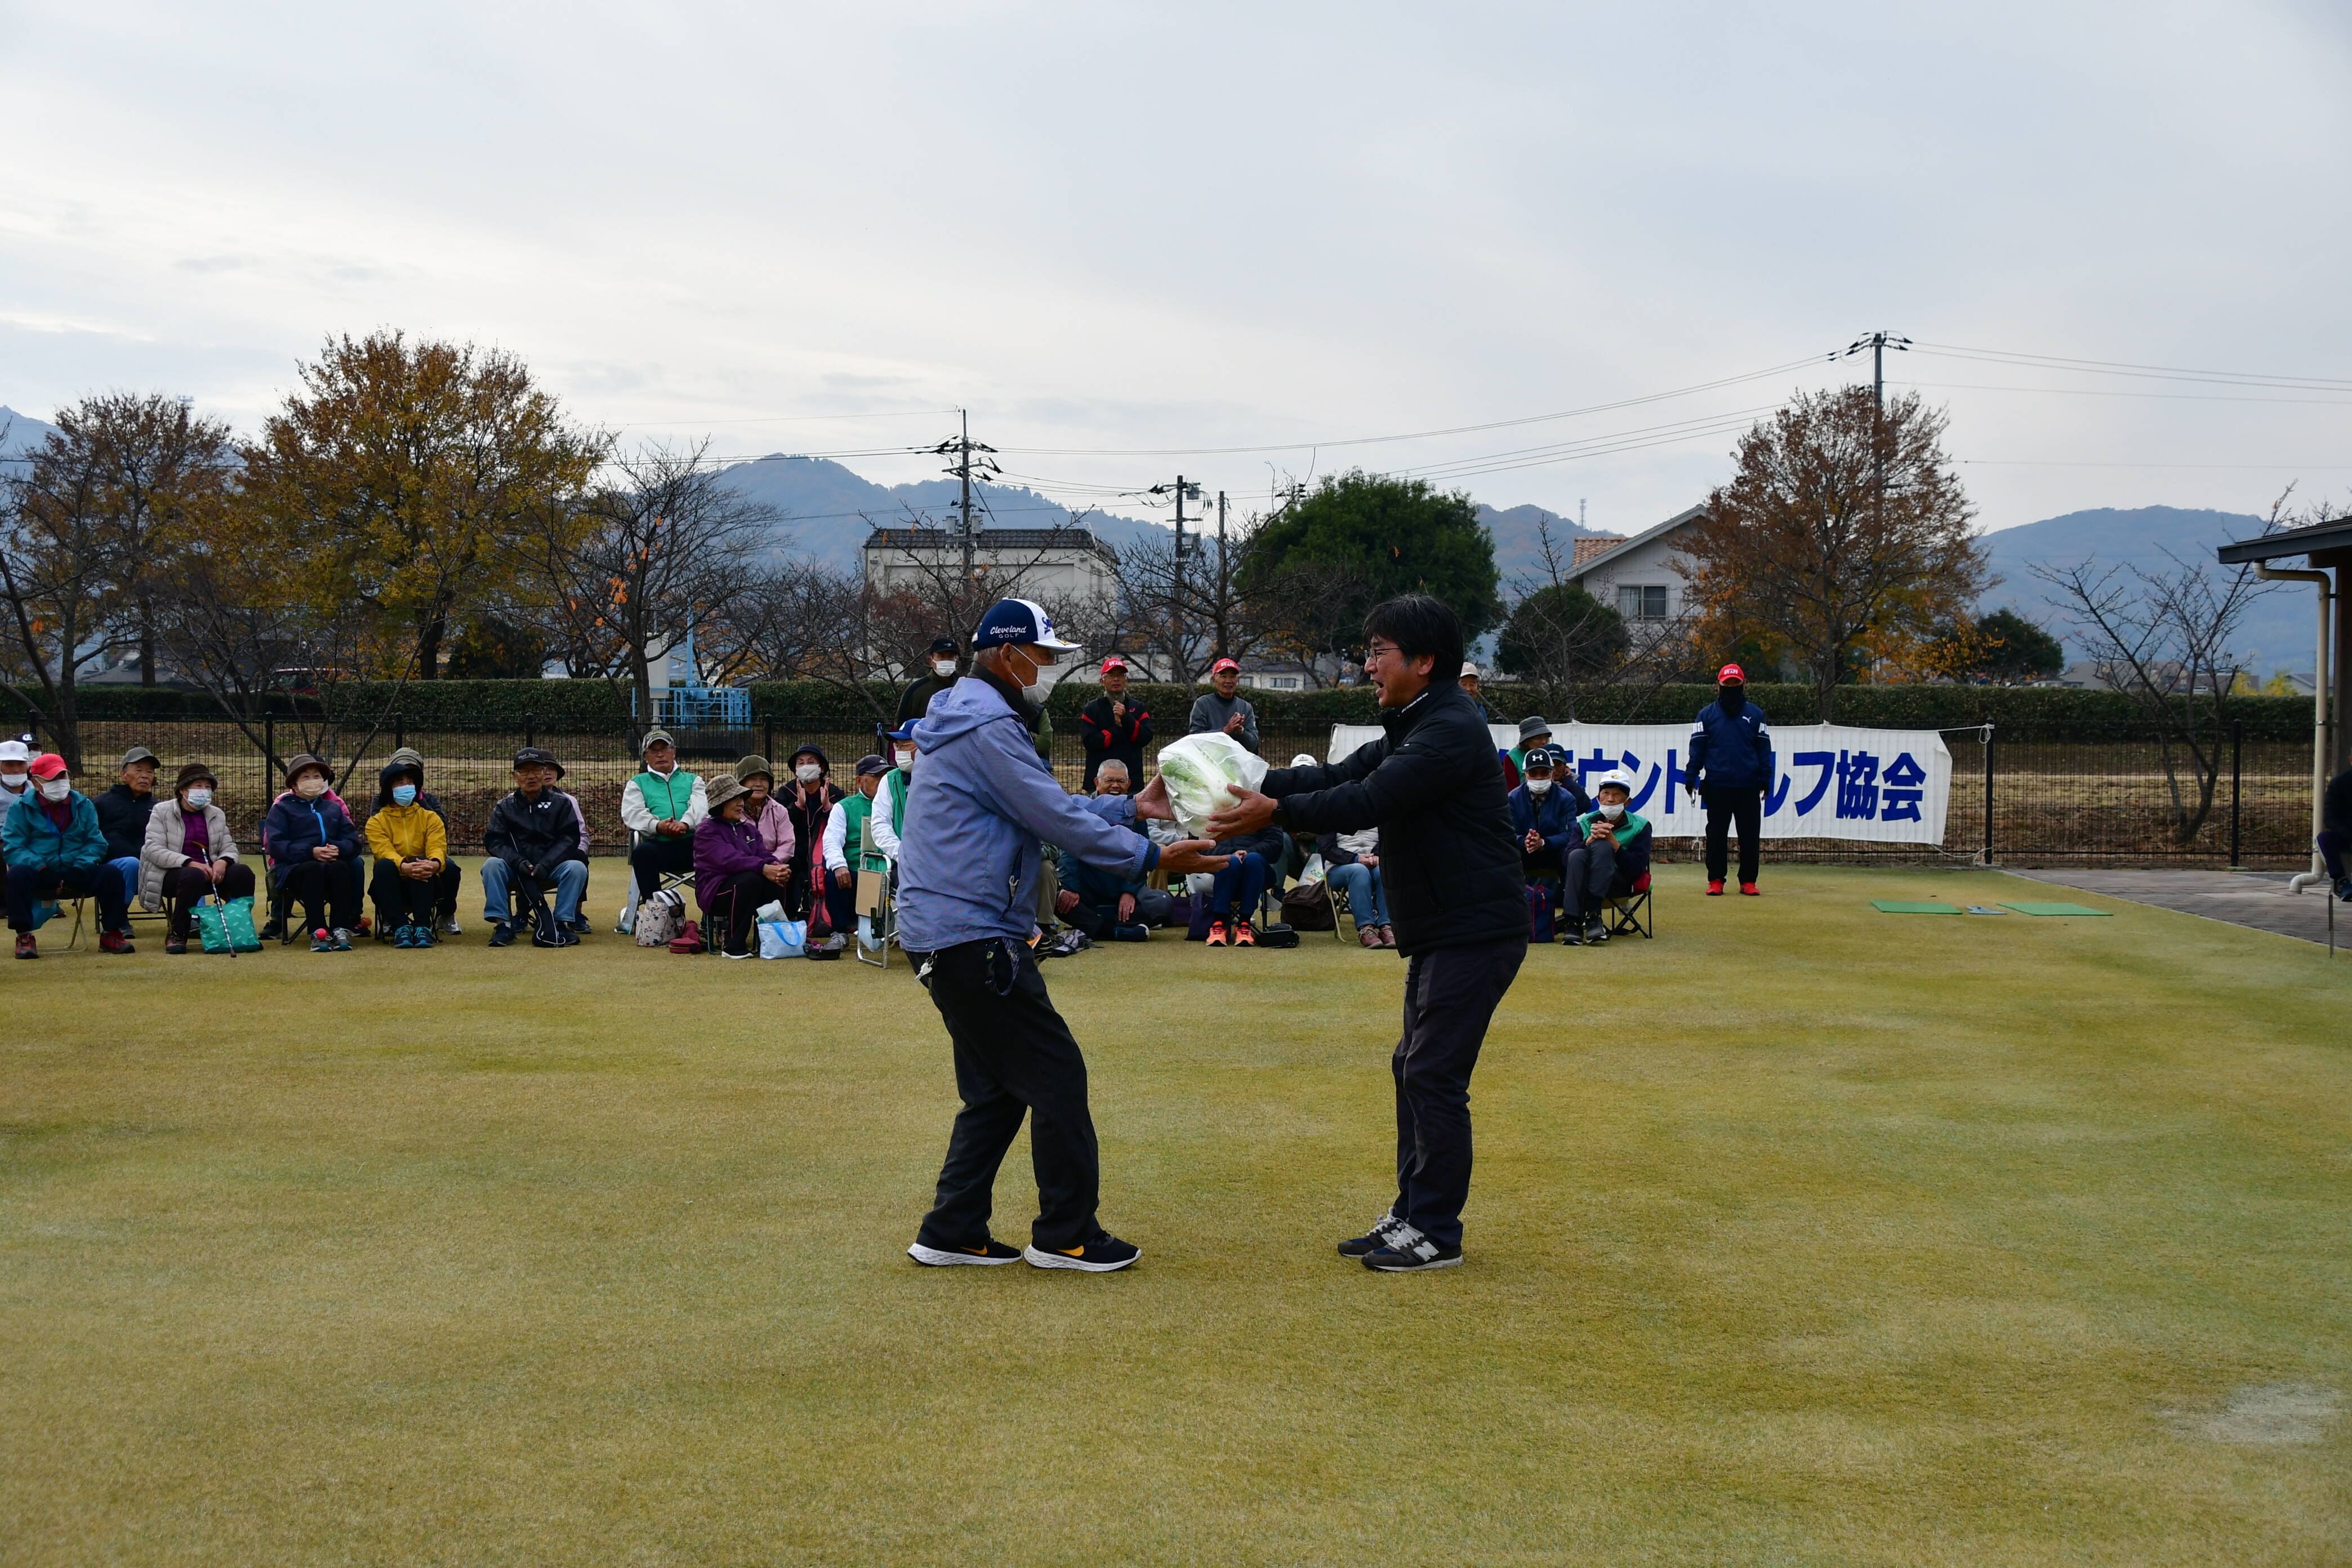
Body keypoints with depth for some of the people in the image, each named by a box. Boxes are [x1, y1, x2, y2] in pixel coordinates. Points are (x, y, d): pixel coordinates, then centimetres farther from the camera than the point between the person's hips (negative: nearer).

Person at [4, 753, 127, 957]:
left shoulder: (83, 805, 13)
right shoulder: (21, 808, 4)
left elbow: (97, 843, 7)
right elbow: (13, 848, -5)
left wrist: (82, 867, -13)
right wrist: (40, 867, -21)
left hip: (77, 876, 2)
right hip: (40, 877, -2)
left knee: (110, 873, -24)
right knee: (18, 873, -34)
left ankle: (111, 933, -13)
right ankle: (24, 937, -25)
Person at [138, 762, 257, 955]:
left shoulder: (217, 815, 15)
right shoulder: (162, 812, 0)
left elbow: (229, 848, 11)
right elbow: (154, 850, -12)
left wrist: (223, 862, -16)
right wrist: (190, 863, -24)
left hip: (209, 872, 4)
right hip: (170, 874, -4)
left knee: (243, 872, -23)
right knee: (193, 876, -39)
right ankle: (176, 935, -24)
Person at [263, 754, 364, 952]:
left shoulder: (333, 808, 28)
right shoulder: (282, 809, 14)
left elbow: (353, 840, 16)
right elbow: (276, 845, -3)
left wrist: (338, 849, -9)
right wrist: (311, 852, -16)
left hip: (333, 863, 3)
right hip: (295, 867, -3)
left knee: (341, 868, -34)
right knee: (313, 869, -39)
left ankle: (340, 930, -38)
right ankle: (318, 933, -42)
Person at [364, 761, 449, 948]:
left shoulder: (430, 818, 9)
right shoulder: (376, 822, 5)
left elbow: (437, 848, -9)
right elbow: (384, 852, -15)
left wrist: (434, 864, -36)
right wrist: (404, 867, -38)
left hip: (424, 886, 0)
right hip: (391, 889, 0)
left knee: (422, 863, -31)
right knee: (383, 865, -32)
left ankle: (422, 927, -38)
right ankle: (400, 927, -37)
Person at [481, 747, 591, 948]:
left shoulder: (562, 803, 8)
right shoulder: (504, 807, 11)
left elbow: (570, 838, -4)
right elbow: (494, 841, -1)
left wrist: (545, 865, -19)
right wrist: (518, 862, -21)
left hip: (552, 866, -1)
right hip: (515, 869, 1)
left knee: (577, 868, -30)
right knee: (492, 865, -28)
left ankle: (564, 923, -23)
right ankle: (502, 924, -25)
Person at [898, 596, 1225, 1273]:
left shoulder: (970, 718, 19)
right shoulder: (988, 727, -15)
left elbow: (1048, 807, 19)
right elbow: (1058, 818, -18)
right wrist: (1152, 858, -13)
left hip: (948, 937, 11)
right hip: (974, 937, -11)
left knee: (997, 1088, 15)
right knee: (1056, 1075, -4)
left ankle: (953, 1232, 17)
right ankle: (1066, 1235, 3)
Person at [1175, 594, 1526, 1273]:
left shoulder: (1449, 731, -19)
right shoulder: (1411, 728, 16)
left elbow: (1369, 801, -28)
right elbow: (1340, 778, 11)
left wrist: (1277, 810, -29)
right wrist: (1244, 785, 1)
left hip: (1476, 931, -11)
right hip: (1441, 930, 11)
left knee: (1434, 1075, -8)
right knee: (1413, 1068, 14)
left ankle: (1436, 1234, -1)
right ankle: (1411, 1215, 22)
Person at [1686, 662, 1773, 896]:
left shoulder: (1755, 714, 8)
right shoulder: (1707, 714, 6)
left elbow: (1764, 749, 9)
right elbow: (1697, 747, 4)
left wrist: (1765, 780, 2)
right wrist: (1691, 778, -5)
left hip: (1748, 787, 1)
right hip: (1717, 787, 0)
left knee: (1750, 836, 2)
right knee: (1716, 836, 2)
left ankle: (1748, 881, 10)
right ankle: (1715, 881, 9)